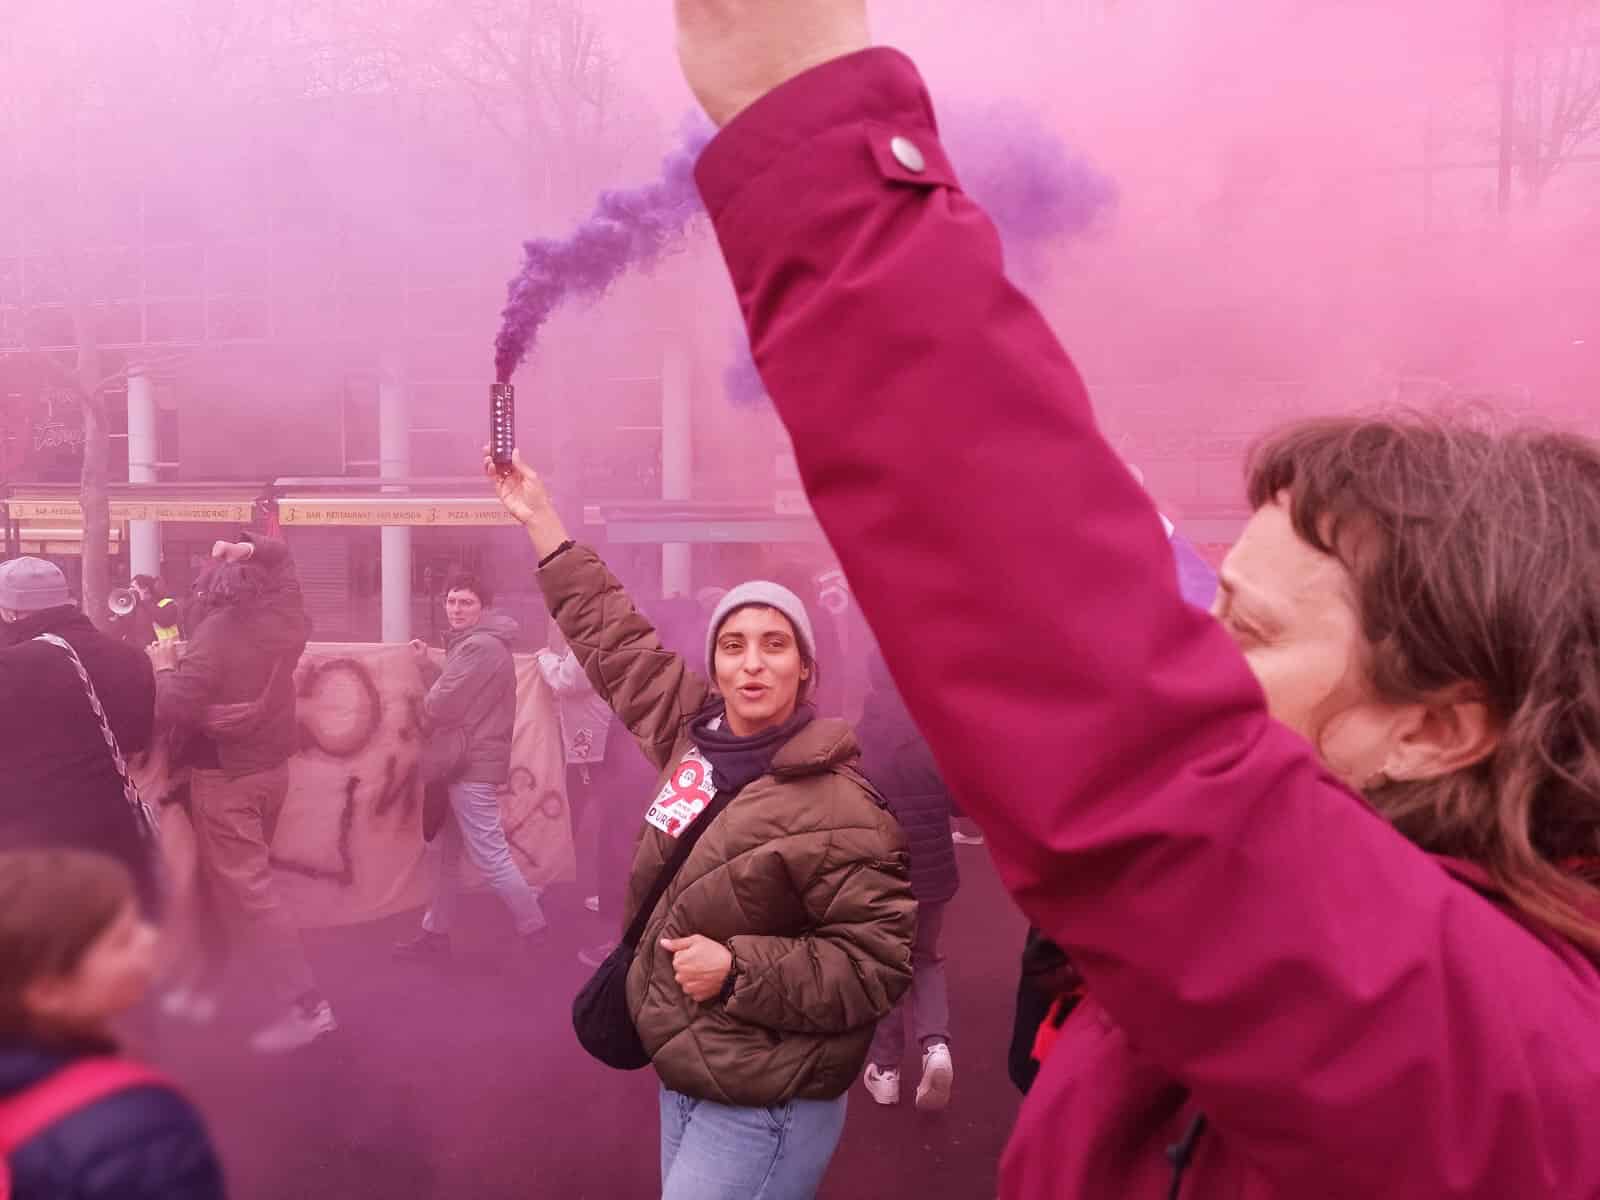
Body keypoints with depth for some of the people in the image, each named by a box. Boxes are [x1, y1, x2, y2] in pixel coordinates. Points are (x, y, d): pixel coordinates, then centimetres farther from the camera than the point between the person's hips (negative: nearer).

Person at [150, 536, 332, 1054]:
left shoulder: (215, 633, -19)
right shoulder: (283, 620, 2)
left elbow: (173, 710, -26)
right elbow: (280, 558, 22)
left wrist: (163, 667, -9)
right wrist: (248, 549, 5)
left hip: (224, 777, -8)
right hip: (271, 768, 8)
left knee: (245, 890, -5)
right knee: (223, 879, 21)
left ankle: (305, 1006, -8)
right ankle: (204, 983, 34)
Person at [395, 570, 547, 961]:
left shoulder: (479, 647, -19)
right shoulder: (474, 644, 17)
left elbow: (441, 705, -21)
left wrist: (423, 708, 1)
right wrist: (426, 665, 5)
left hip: (472, 765, -11)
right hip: (465, 761, 11)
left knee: (490, 857, -7)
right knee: (447, 854, 16)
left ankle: (535, 930, 2)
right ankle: (436, 934, 25)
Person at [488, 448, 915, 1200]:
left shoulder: (836, 809, -21)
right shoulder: (695, 732, 0)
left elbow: (880, 965, -18)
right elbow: (613, 637, 9)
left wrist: (738, 968, -25)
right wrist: (539, 517, 12)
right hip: (681, 1079, 7)